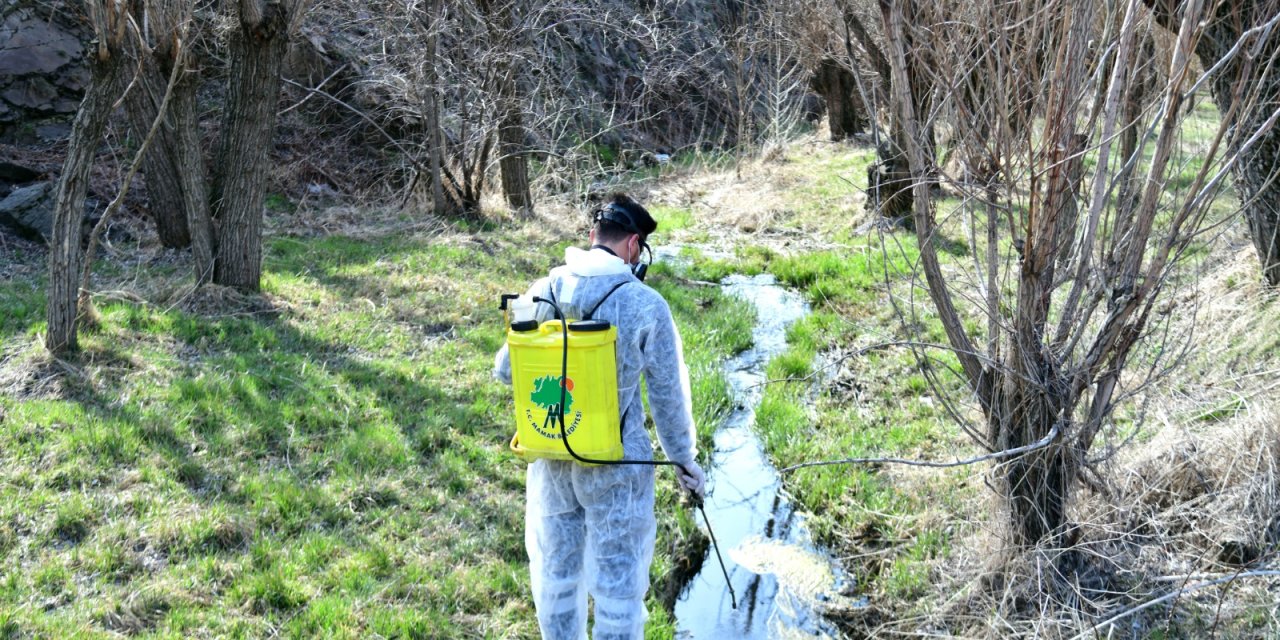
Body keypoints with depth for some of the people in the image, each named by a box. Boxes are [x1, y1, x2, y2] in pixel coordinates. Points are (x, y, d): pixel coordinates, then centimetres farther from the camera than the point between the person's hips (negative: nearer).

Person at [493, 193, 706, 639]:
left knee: (555, 570, 21)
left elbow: (506, 370, 4)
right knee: (618, 580, 11)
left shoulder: (543, 292, -4)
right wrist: (685, 460, 6)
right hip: (616, 464, -4)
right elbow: (669, 395, -7)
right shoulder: (645, 305, -15)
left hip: (550, 457, 4)